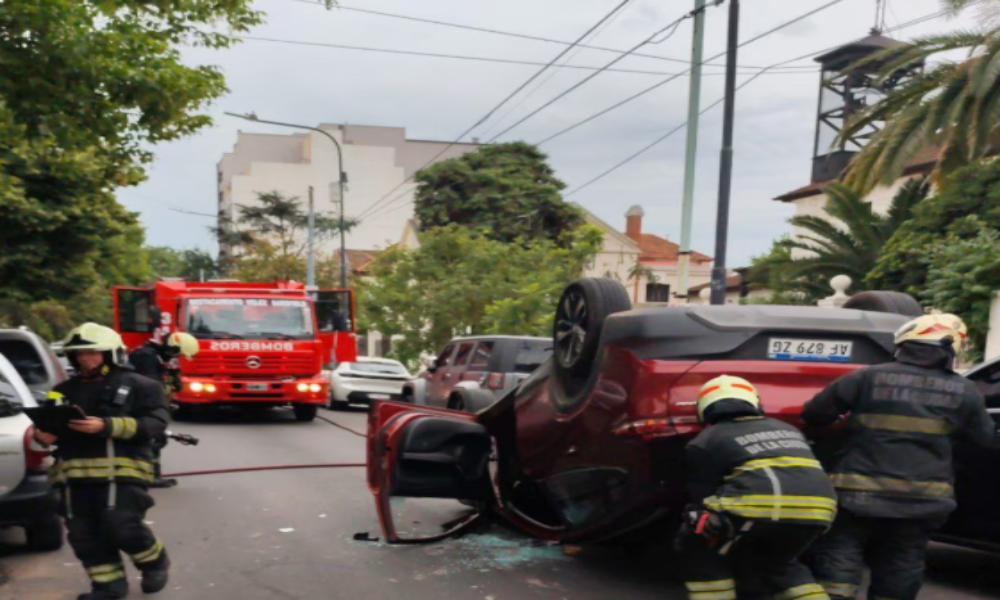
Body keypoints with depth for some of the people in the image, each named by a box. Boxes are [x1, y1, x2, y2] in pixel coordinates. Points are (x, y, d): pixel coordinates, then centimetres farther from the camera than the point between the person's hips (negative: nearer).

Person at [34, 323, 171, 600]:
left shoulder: (137, 386, 2)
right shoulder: (64, 390, 19)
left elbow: (155, 423, -9)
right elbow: (50, 423, 26)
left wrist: (107, 426, -20)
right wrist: (42, 435, 0)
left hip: (121, 469, -6)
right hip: (74, 472, 6)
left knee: (122, 527, -12)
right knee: (84, 534, 5)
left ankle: (155, 562, 16)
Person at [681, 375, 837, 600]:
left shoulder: (706, 441, 19)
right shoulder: (787, 429, 35)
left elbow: (703, 498, 18)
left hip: (760, 506, -5)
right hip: (816, 507, 6)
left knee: (705, 555, 21)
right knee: (778, 564, 32)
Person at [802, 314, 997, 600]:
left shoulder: (868, 377, -8)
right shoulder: (964, 391, 1)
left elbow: (814, 414, -3)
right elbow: (984, 437, 15)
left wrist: (853, 418, 18)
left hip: (858, 494, -3)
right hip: (922, 499, 3)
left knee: (836, 567, 3)